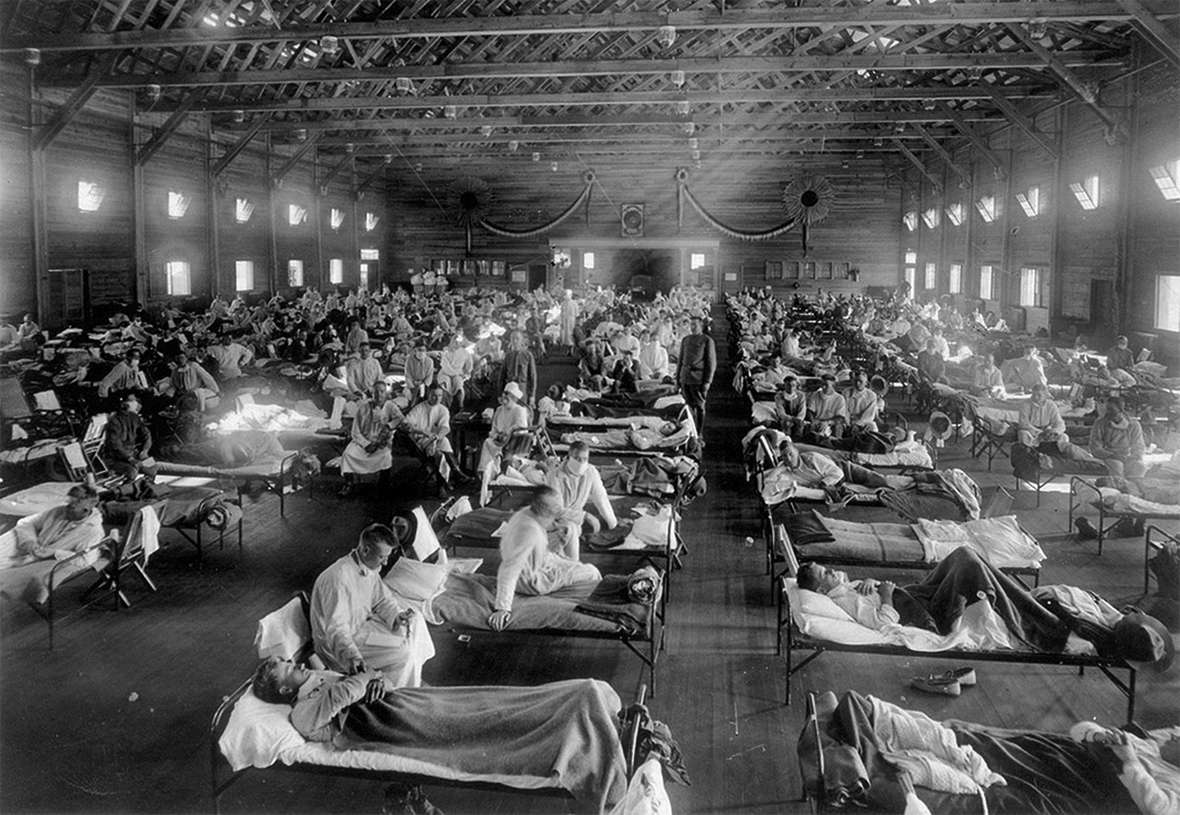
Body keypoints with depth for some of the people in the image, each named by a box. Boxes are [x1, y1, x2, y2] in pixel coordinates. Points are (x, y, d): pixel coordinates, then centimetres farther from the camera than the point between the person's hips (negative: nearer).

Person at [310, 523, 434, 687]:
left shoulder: (370, 568, -4)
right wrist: (351, 656, -53)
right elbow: (336, 627, -38)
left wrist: (396, 615, -12)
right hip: (334, 646, -10)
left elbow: (383, 599, 9)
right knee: (403, 653, -20)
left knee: (415, 621, 8)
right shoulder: (338, 578, -32)